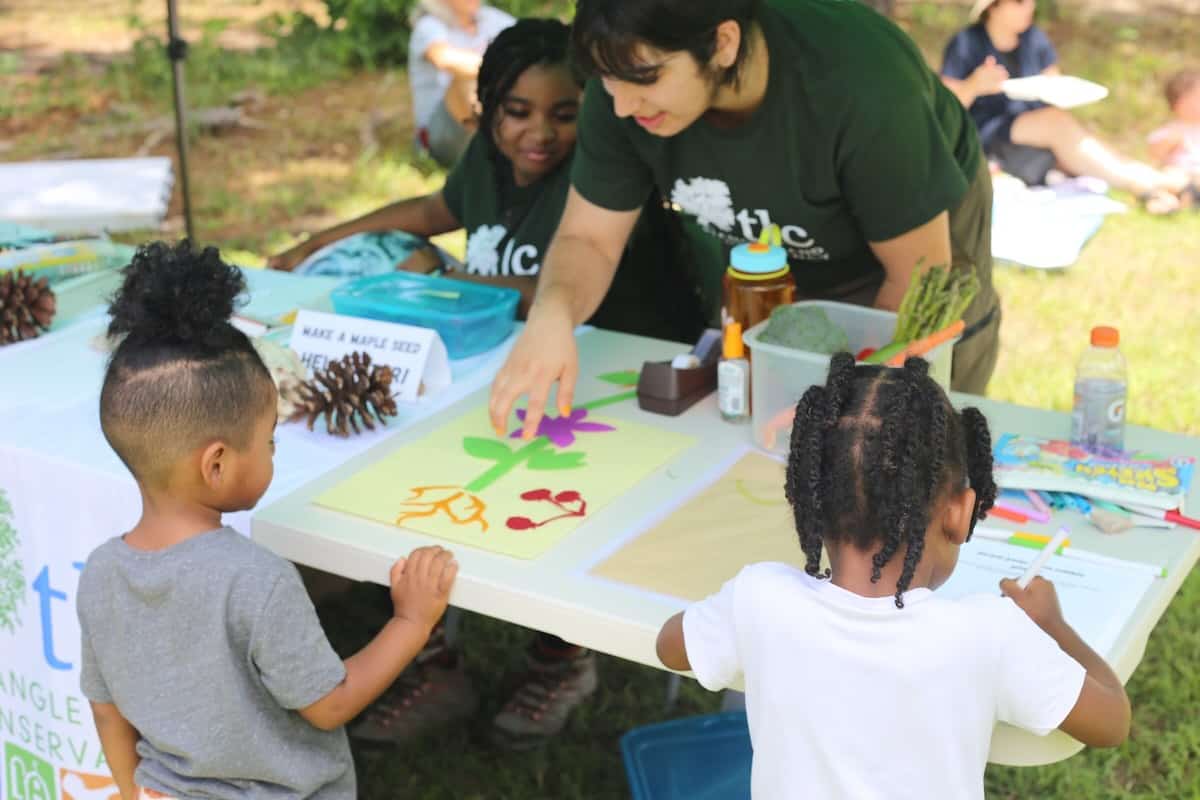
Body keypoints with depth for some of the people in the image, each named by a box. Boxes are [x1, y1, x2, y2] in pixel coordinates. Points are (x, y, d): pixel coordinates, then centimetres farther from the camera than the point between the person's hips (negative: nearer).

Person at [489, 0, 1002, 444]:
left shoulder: (858, 85, -40)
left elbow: (920, 281, -27)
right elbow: (588, 240, -17)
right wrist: (552, 314, -38)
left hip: (918, 240, -3)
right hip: (778, 267, 4)